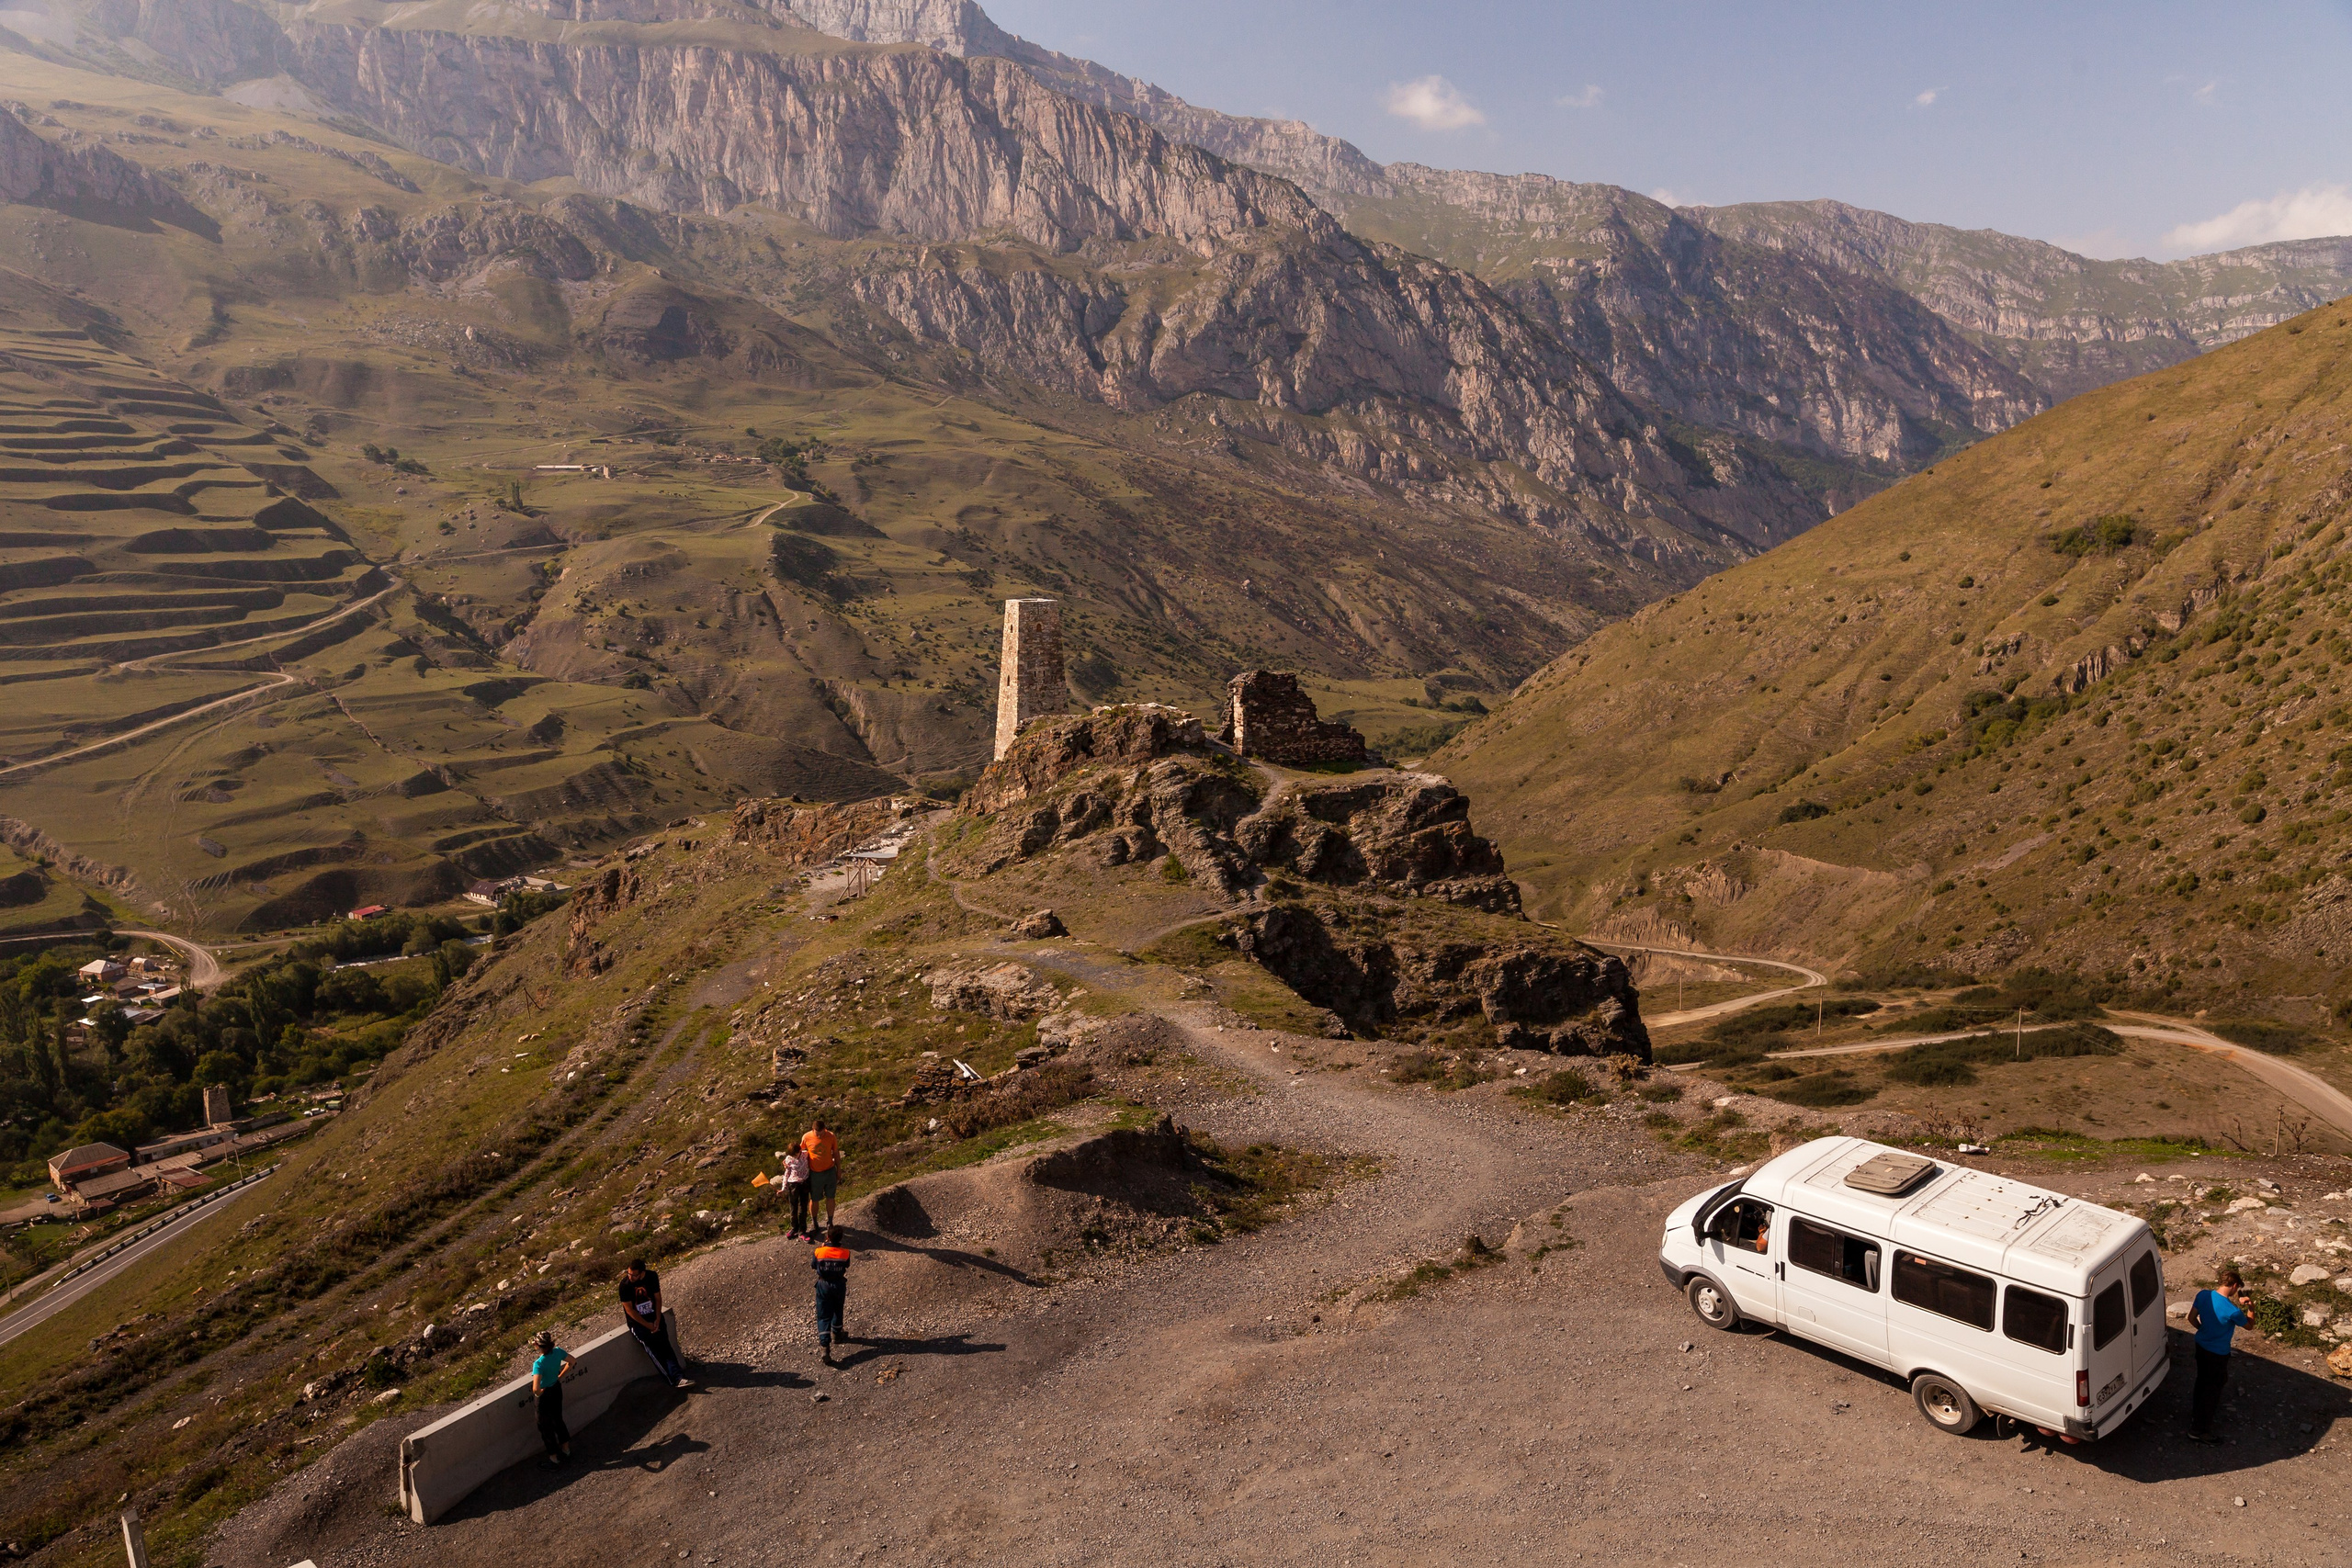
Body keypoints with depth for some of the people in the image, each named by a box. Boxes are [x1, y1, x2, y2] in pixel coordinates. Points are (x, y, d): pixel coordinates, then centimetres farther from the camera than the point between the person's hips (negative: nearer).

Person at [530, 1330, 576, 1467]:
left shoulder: (539, 1364, -35)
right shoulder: (558, 1352, -16)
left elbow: (536, 1389, -42)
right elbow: (572, 1362, 3)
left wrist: (539, 1392, -19)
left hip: (544, 1395, -6)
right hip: (557, 1389, 6)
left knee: (546, 1427, 16)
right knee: (558, 1421, 27)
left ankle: (554, 1459, 31)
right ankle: (566, 1451, 43)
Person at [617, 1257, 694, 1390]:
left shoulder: (652, 1277, -6)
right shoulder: (625, 1285, -17)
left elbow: (658, 1298, 4)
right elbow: (629, 1310, -14)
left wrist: (657, 1320, -7)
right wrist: (648, 1325, -14)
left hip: (654, 1317, 3)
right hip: (637, 1322, -3)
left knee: (665, 1344, -15)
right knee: (652, 1348, -20)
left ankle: (678, 1378, -24)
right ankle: (675, 1378, -22)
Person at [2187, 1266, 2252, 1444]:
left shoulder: (2203, 1295, -12)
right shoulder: (2233, 1311, -29)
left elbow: (2192, 1318, 1)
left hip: (2201, 1346, 6)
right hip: (2218, 1354, -6)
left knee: (2202, 1382, 28)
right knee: (2212, 1390, 9)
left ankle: (2196, 1415, 47)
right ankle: (2200, 1431, 18)